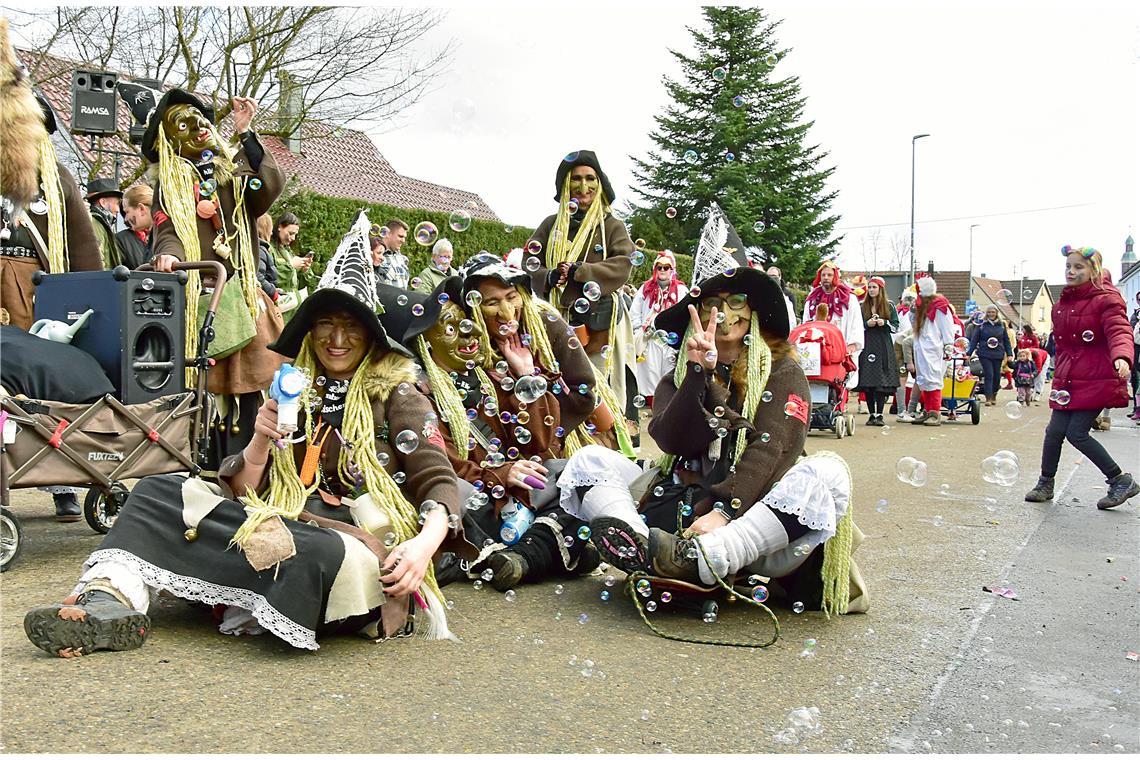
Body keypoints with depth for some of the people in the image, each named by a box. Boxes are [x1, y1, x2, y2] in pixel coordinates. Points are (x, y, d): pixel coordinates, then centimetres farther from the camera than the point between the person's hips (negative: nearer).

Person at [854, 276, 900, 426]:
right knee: (867, 382, -3)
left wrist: (885, 323, -11)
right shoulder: (861, 307, 10)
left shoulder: (889, 306, 8)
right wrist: (867, 324, -8)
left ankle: (879, 414, -3)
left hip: (883, 347, -1)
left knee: (882, 382, -7)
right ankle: (871, 414, 5)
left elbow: (896, 328, 6)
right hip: (866, 347, 1)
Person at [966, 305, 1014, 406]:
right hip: (984, 354, -3)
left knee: (997, 376, 6)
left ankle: (994, 395, 26)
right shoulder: (982, 324, 1)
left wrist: (1009, 354, 6)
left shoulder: (1001, 325, 9)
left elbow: (1006, 340, 12)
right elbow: (974, 339, 1)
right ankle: (988, 398, -7)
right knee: (988, 375, -11)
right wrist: (968, 353, -3)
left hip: (998, 355, 3)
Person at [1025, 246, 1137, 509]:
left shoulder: (1106, 300, -9)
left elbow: (1119, 331, -24)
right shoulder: (1062, 304, 12)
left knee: (1077, 433, -9)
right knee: (1055, 431, 2)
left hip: (1097, 381, -6)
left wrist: (1122, 357, -42)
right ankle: (1045, 484, 18)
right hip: (1068, 381, 6)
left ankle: (1121, 481, 8)